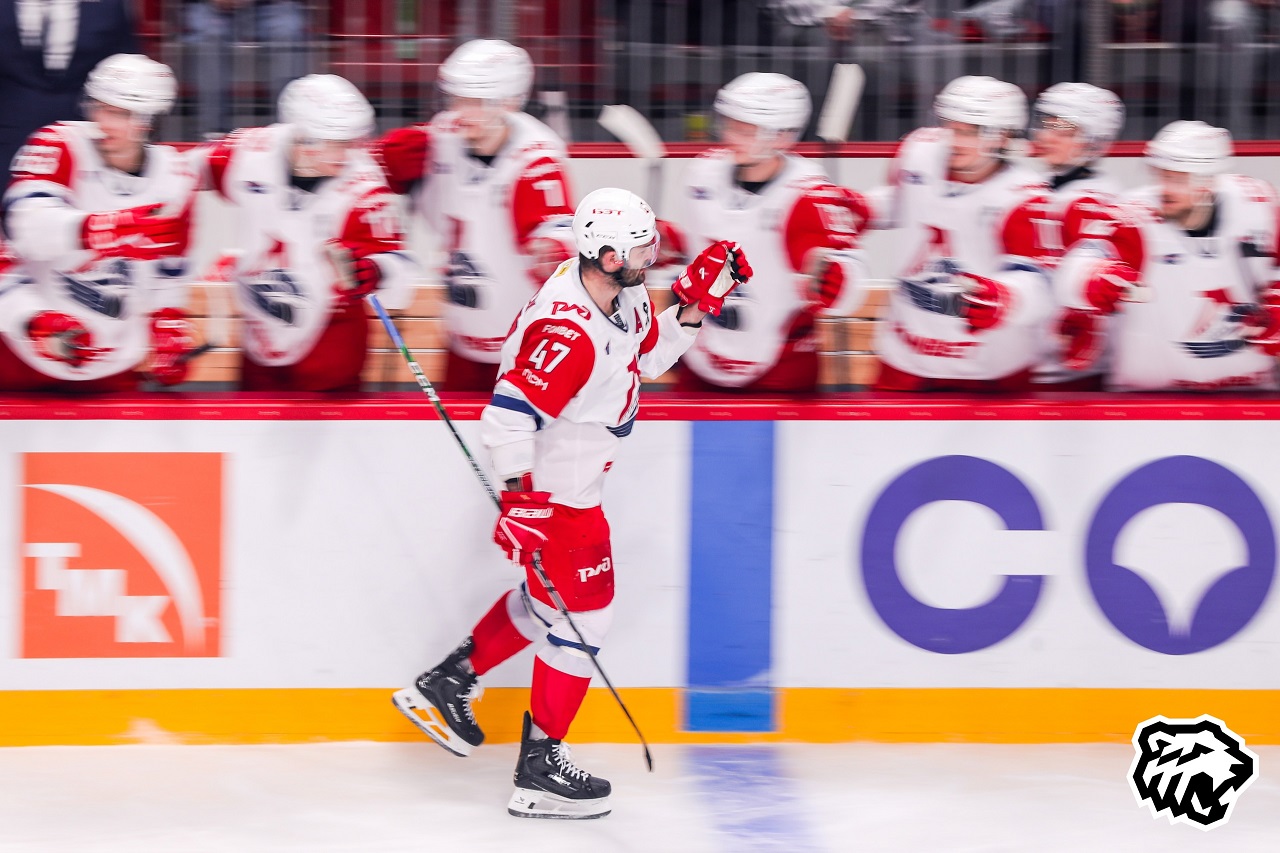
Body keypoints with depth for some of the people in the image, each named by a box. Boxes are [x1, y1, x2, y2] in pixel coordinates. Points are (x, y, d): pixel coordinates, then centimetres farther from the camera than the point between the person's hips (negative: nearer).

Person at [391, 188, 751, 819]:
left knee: (549, 598, 25)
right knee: (582, 616, -1)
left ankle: (447, 684, 37)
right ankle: (539, 769, 8)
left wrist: (694, 306, 1)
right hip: (549, 489, -10)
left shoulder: (621, 295, -3)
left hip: (574, 478, 10)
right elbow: (510, 413, -34)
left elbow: (650, 355, 16)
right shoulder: (568, 330, -32)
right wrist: (520, 499, -36)